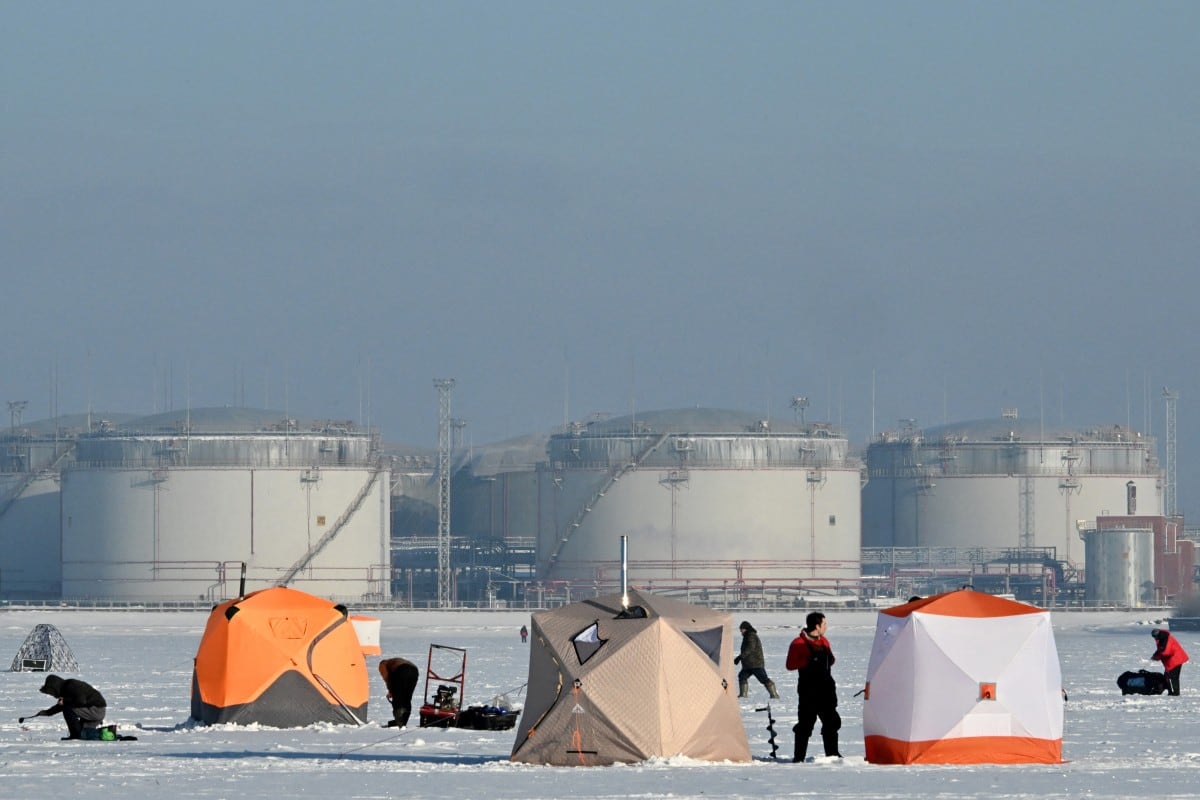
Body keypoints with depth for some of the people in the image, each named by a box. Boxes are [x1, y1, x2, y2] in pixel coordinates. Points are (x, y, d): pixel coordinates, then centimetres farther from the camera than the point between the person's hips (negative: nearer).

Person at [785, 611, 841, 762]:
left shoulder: (824, 641, 14)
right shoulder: (799, 643, -8)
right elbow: (791, 665, -14)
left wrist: (828, 658, 0)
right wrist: (809, 659, -23)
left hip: (825, 688, 7)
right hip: (808, 689, -7)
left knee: (831, 721, 11)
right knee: (806, 723, -7)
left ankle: (832, 754, 22)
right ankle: (799, 757, -2)